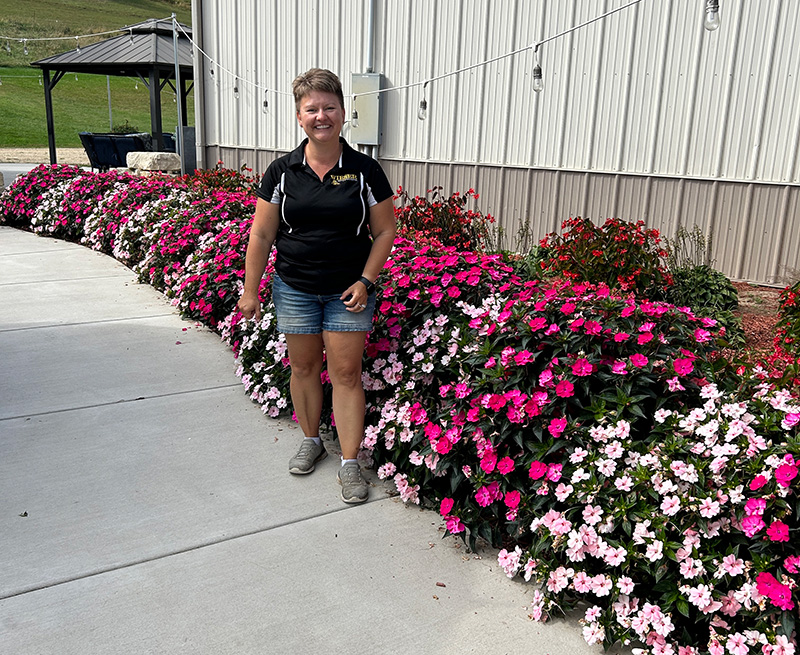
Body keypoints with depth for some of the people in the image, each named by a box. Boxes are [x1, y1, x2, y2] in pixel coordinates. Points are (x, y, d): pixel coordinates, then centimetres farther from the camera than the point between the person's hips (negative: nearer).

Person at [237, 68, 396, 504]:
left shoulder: (365, 171, -4)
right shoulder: (282, 171, -1)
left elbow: (384, 231, 1)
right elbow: (261, 234, 2)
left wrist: (365, 281, -7)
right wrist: (250, 290, 2)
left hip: (348, 290, -1)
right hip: (294, 288, 2)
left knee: (346, 372, -1)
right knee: (303, 366, 12)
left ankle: (350, 463, 9)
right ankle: (310, 441, 34)